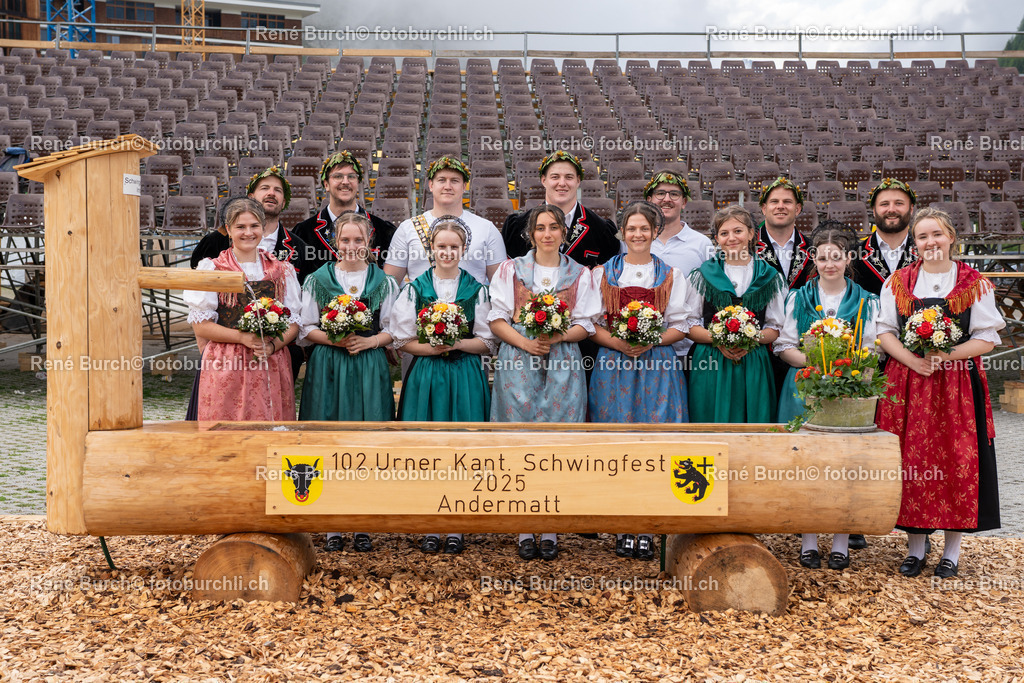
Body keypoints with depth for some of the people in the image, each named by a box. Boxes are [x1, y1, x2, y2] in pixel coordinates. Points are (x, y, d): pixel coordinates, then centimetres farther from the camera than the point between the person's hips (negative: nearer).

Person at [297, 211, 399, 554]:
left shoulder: (384, 282, 8)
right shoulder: (317, 280, 6)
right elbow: (306, 329, 5)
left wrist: (370, 341, -11)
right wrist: (334, 339, -12)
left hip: (370, 368, 1)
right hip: (328, 368, 0)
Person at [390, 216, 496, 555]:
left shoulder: (476, 289, 5)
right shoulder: (416, 288, 5)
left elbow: (487, 342, 4)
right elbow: (403, 340, 3)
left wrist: (457, 344, -13)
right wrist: (432, 348, -14)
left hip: (465, 377, 0)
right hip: (426, 375, 0)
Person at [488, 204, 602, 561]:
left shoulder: (579, 275, 12)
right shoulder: (511, 270, 10)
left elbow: (585, 324, 6)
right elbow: (496, 319, 3)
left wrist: (558, 336, -13)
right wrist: (525, 342, -13)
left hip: (562, 364, 1)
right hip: (518, 362, 0)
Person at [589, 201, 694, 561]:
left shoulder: (671, 276, 11)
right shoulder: (603, 273, 10)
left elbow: (680, 326, 6)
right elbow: (591, 325, 6)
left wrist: (651, 341, -12)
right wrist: (618, 343, -12)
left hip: (657, 365, 0)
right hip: (614, 365, 0)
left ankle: (646, 529, 0)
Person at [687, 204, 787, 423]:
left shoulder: (768, 276, 9)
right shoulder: (703, 275, 7)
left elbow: (776, 328, 9)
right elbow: (689, 325, 4)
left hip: (754, 367, 1)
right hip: (711, 367, -1)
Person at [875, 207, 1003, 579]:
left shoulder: (974, 283, 2)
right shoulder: (898, 282, 7)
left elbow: (987, 339, -2)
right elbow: (885, 332, 4)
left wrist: (945, 356, -16)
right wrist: (913, 361, -12)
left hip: (958, 386, -1)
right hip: (907, 385, 1)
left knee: (957, 462, -1)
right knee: (912, 462, 1)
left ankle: (952, 550, 12)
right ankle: (916, 547, 14)